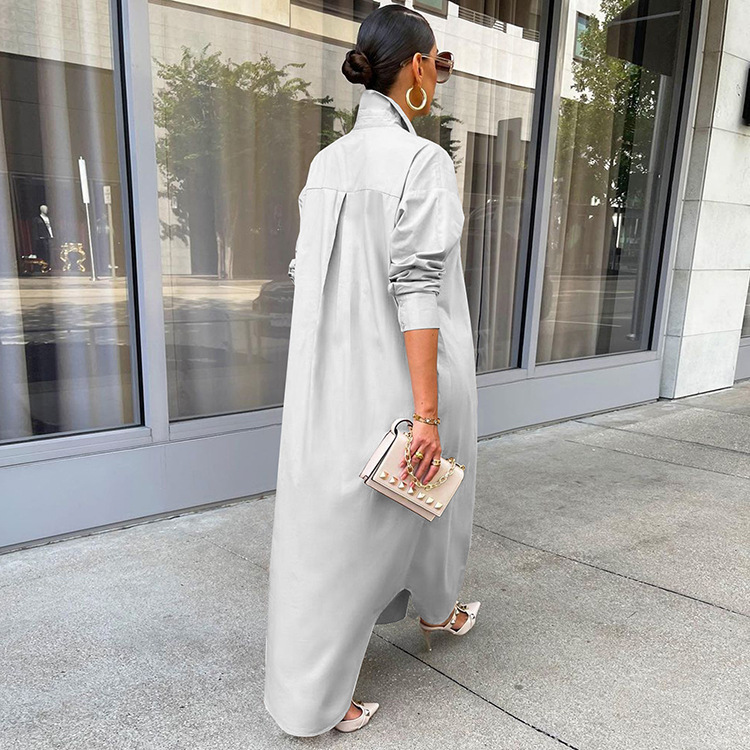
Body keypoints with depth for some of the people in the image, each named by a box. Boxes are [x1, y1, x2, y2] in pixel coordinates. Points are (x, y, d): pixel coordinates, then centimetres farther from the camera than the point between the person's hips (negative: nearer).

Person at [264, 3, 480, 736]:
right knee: (426, 492, 17)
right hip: (398, 380, -7)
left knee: (323, 519, 15)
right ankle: (437, 611, 41)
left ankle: (308, 689, 31)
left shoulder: (328, 162, 8)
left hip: (329, 376, 7)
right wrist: (427, 411, -19)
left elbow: (305, 274, 10)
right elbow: (414, 289, -21)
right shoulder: (423, 161, -13)